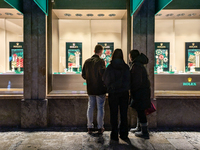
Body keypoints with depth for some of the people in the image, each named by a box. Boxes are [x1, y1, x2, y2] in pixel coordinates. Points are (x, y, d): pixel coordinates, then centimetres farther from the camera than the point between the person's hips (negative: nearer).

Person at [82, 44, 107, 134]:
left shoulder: (87, 61, 3)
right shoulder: (100, 61, -14)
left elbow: (83, 75, 6)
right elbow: (104, 74, -19)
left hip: (90, 89, 5)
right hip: (100, 89, -5)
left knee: (90, 108, 13)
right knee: (100, 108, 5)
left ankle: (90, 127, 20)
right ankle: (100, 128, 13)